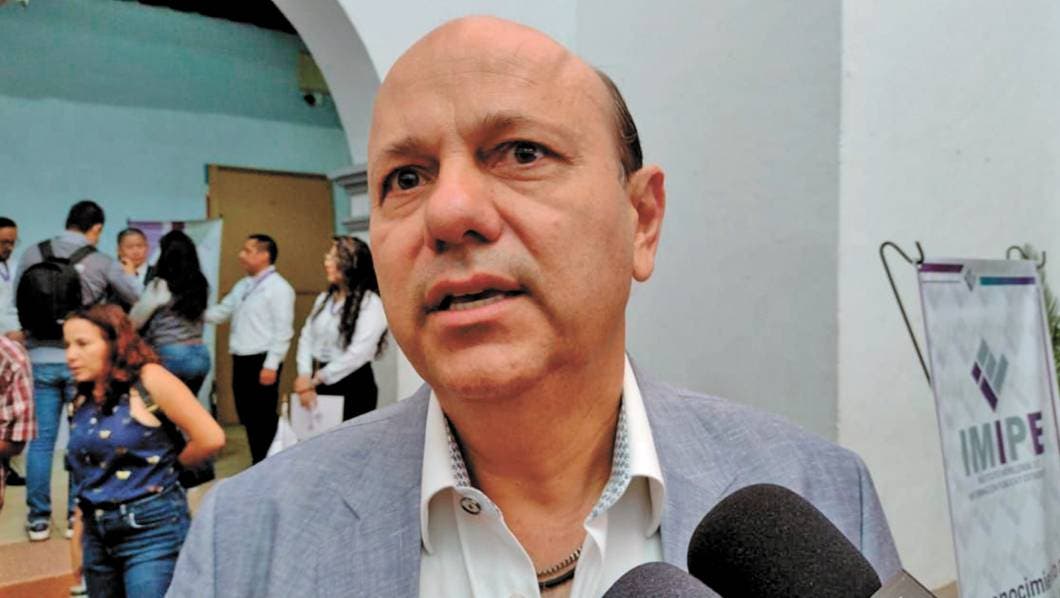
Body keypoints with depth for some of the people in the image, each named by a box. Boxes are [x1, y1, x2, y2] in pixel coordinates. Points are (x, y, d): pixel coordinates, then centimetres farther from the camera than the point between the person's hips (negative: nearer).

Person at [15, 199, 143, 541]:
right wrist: (126, 274, 25)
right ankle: (78, 515, 14)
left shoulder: (32, 255, 2)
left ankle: (38, 518, 16)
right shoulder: (102, 263, -6)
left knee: (41, 440, 9)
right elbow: (138, 299, 7)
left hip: (40, 358, 3)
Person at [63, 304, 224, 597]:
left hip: (152, 529, -7)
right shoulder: (83, 399, 8)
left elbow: (210, 439, -16)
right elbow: (83, 472, 16)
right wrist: (80, 539, 14)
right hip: (97, 534, 7)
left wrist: (165, 465, 0)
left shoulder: (149, 380, -12)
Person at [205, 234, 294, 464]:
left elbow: (283, 331, -15)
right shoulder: (242, 286, 16)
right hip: (241, 360, 8)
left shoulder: (278, 287, -11)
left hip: (262, 361, -8)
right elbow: (219, 313, 17)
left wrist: (271, 365, -18)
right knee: (248, 417, 14)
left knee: (264, 419, -1)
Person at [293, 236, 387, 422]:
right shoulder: (324, 298, 12)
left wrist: (318, 378, -12)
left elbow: (358, 353, -17)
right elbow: (306, 338, 7)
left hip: (354, 387, -6)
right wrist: (305, 377, -8)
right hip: (321, 385, 6)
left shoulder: (371, 304, -11)